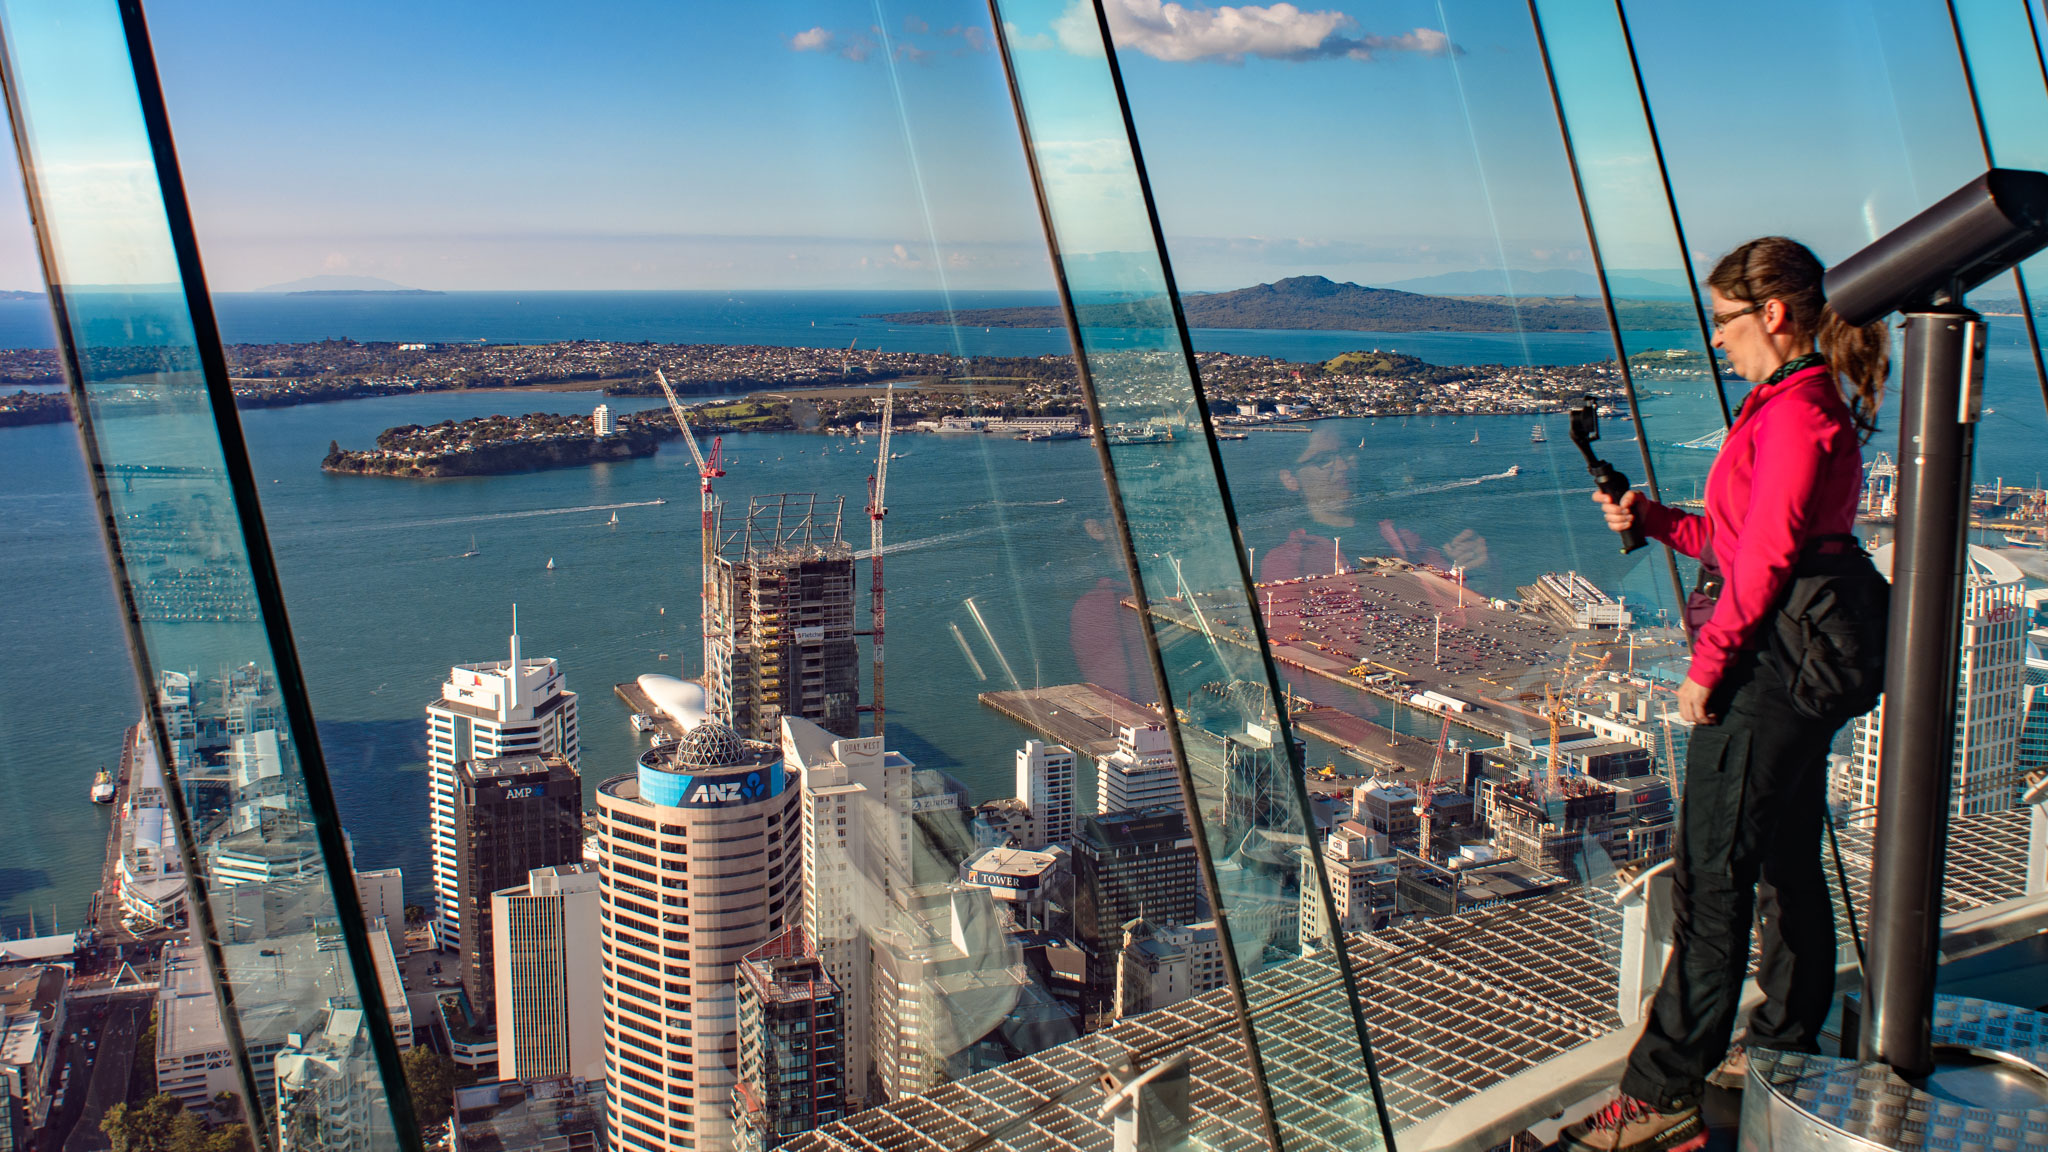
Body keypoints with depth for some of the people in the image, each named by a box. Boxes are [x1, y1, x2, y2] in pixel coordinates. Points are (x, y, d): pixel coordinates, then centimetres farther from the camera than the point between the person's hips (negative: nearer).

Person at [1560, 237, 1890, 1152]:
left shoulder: (1794, 414, -17)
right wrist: (1650, 518, 7)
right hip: (1797, 675, 11)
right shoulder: (1811, 408, 15)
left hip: (1759, 678, -11)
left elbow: (1763, 560, -21)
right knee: (1785, 869, 18)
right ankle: (1787, 1048, 32)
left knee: (1711, 879, -7)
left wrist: (1705, 667, -15)